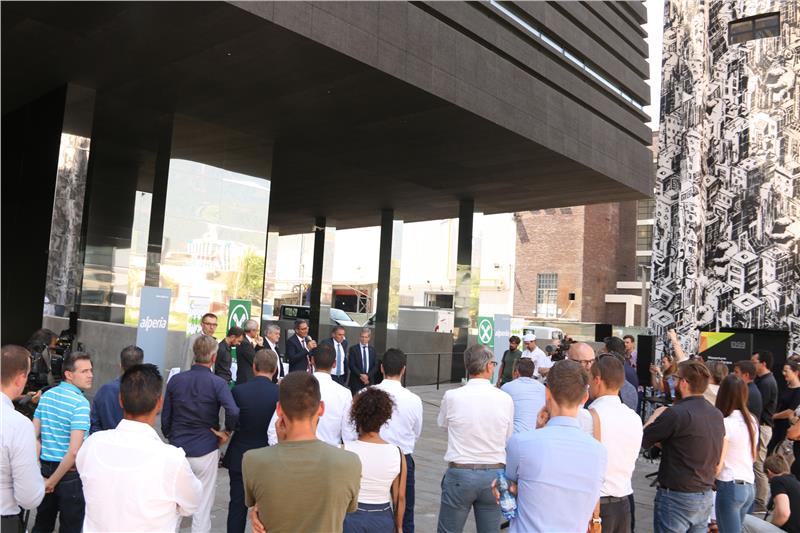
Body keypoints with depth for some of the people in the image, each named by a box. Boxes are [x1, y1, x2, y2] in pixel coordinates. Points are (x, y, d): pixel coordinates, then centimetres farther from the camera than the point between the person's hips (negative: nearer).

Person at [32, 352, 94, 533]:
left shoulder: (46, 395, 2)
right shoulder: (80, 403, -19)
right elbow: (73, 452, -25)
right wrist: (53, 482, -12)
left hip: (46, 469, 6)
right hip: (70, 475, -6)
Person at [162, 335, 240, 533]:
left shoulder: (175, 380, -2)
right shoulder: (218, 383, -14)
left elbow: (165, 417, 4)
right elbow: (233, 412, -28)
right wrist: (226, 432, -9)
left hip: (177, 449, 3)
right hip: (205, 450, -3)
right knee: (203, 505, 9)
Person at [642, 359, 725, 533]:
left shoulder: (675, 413, -21)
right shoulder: (717, 414, 6)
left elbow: (642, 440, -12)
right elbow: (717, 461, 16)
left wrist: (656, 415, 2)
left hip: (676, 498, -7)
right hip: (706, 497, 8)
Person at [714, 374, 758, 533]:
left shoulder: (726, 424, -14)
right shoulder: (752, 420, 7)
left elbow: (717, 466, -12)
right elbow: (753, 456, 17)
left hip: (730, 486, -7)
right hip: (749, 487, 7)